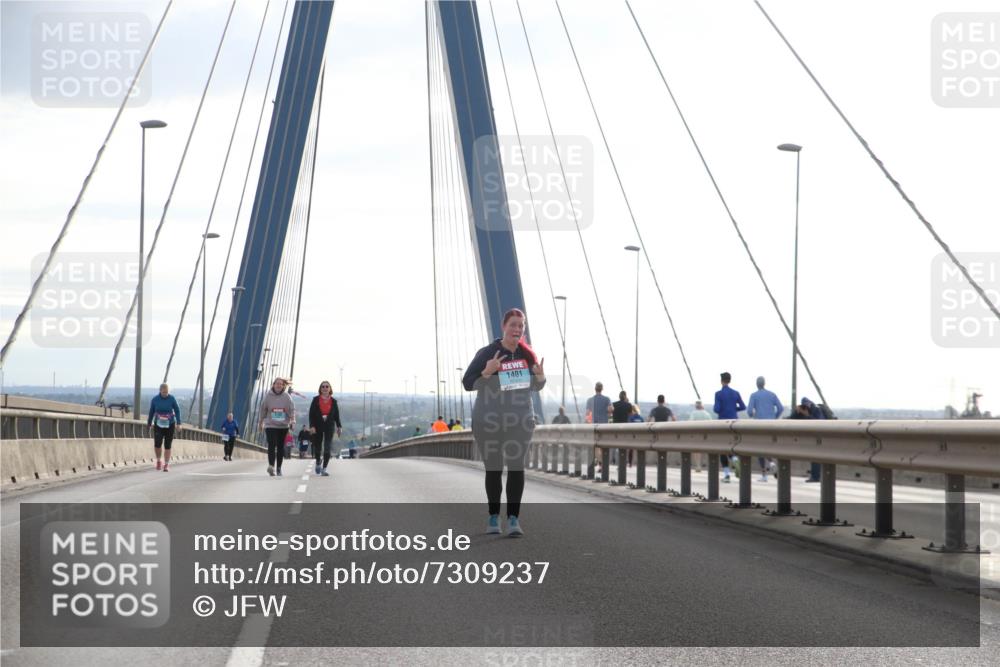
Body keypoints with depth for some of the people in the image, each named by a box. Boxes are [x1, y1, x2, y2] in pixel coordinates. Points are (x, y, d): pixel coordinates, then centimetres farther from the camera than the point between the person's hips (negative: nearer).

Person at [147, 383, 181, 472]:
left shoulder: (172, 398, -9)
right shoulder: (155, 399, -7)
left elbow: (177, 410, -3)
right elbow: (151, 412, 5)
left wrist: (178, 423, -11)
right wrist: (149, 424, 13)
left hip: (170, 425, 0)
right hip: (159, 425, 0)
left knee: (167, 446, -1)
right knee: (157, 444, -16)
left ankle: (166, 466, 10)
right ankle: (158, 460, 11)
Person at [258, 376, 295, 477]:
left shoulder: (287, 397, 0)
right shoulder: (268, 396, 0)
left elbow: (292, 409, 0)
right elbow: (263, 410, 8)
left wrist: (292, 421, -13)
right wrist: (261, 422, 13)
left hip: (283, 426, 2)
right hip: (270, 425, -2)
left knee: (281, 447, 7)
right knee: (271, 445, -16)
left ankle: (279, 468, 17)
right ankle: (271, 466, -24)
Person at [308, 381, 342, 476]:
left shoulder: (333, 401, 5)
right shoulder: (316, 400, 0)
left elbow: (337, 415, 9)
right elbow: (311, 414, -4)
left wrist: (338, 427, 5)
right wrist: (312, 426, -13)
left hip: (329, 426, 1)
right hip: (318, 427, -1)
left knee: (327, 448, -8)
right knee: (317, 447, 7)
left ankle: (324, 469, -6)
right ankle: (318, 463, 37)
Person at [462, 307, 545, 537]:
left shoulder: (527, 354, 2)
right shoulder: (487, 353, -8)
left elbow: (536, 387, 13)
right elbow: (467, 383, -8)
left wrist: (540, 376, -10)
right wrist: (487, 372, -25)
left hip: (520, 420, 2)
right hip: (489, 421, -2)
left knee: (517, 468, -6)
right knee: (493, 470, 7)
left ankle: (514, 519, -8)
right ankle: (493, 517, 20)